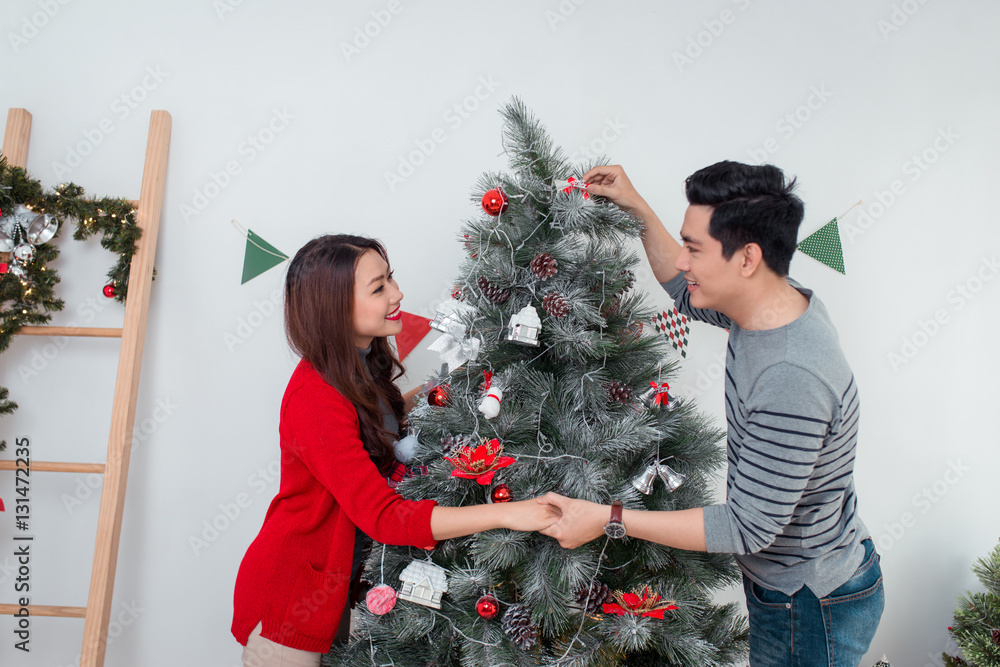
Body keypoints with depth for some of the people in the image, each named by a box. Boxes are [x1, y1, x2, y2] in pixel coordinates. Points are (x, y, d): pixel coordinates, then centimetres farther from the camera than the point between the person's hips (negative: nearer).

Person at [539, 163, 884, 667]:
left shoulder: (794, 380, -39)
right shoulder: (780, 299, -10)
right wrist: (638, 209, 4)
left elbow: (748, 527, -31)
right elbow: (687, 294, 11)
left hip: (816, 608, -8)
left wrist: (609, 520, -30)